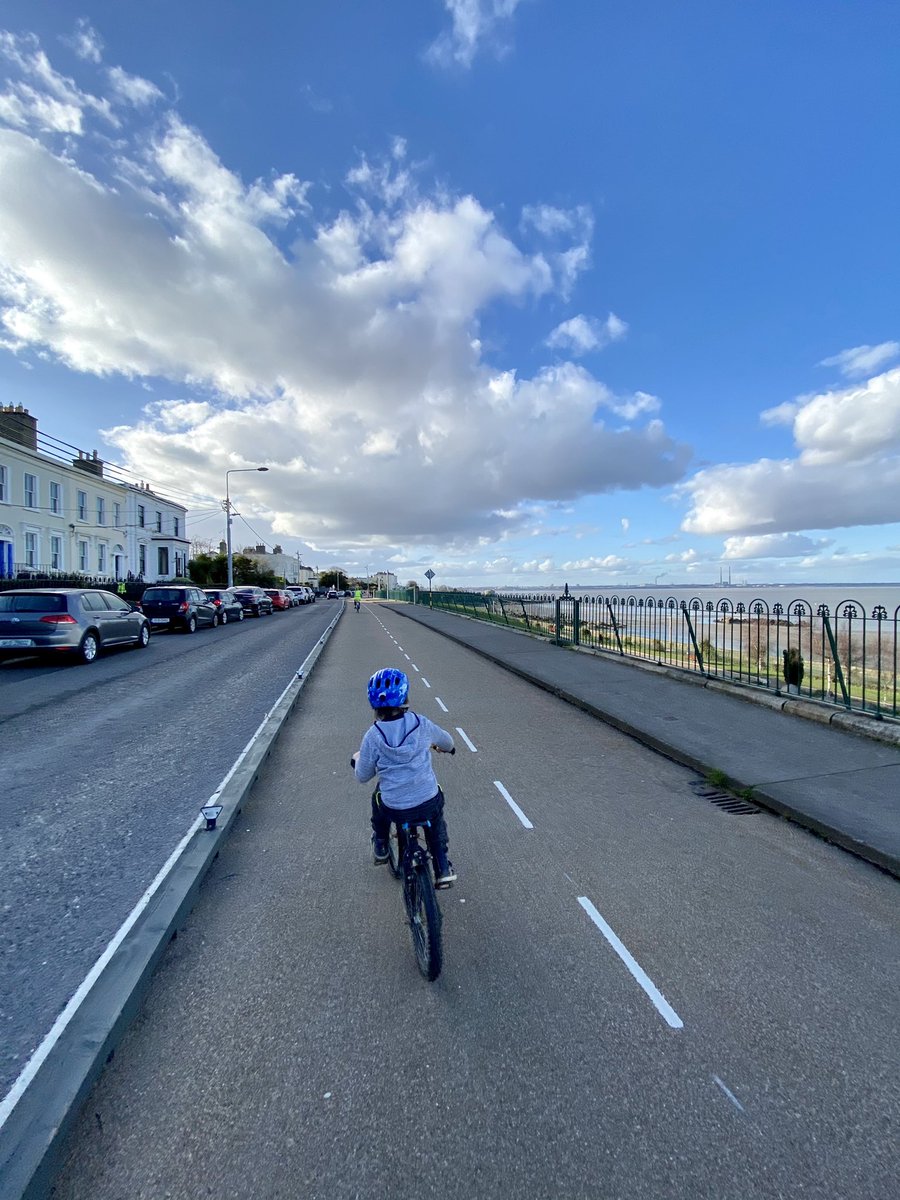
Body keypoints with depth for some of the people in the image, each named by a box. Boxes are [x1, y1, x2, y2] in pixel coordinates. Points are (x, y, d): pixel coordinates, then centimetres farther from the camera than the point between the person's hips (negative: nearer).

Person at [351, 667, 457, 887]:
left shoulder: (373, 736, -12)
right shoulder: (421, 723, -7)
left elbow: (363, 776, 0)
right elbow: (445, 741, 13)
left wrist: (357, 759, 21)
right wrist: (448, 747, 37)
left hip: (394, 809, 0)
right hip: (429, 803, 1)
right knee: (436, 815, 34)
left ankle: (380, 846, 44)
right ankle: (443, 868, 30)